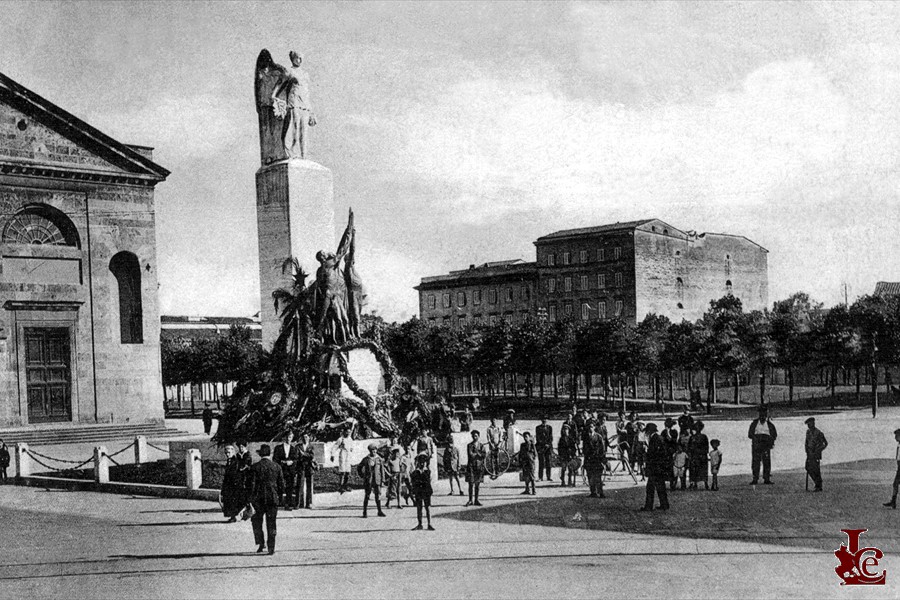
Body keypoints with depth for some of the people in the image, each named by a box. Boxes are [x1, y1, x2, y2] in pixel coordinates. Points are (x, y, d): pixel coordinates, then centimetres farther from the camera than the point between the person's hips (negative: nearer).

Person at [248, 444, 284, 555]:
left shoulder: (255, 467, -5)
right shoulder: (277, 467, 1)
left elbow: (252, 484, -7)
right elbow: (281, 484, 5)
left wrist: (251, 498, 0)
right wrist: (279, 496, 16)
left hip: (258, 498, -1)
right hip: (273, 498, 1)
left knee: (257, 521, 17)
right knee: (271, 523, 6)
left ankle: (260, 542, 6)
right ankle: (271, 548, 5)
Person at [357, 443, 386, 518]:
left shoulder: (379, 459, 4)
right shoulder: (366, 459, 1)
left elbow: (382, 470, 5)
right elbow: (359, 468, 11)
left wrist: (382, 480, 1)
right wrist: (362, 476, 5)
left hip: (377, 480, 1)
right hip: (368, 480, -1)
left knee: (378, 495, 1)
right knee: (367, 495, 1)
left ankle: (379, 512, 8)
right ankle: (365, 512, 7)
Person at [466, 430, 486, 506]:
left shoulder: (481, 445, 10)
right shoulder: (469, 445, 2)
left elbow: (483, 455, -3)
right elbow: (470, 455, -10)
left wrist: (475, 454, -9)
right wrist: (478, 454, -4)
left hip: (479, 466, 3)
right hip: (471, 466, -3)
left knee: (477, 484, 5)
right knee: (471, 484, -5)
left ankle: (476, 500, 10)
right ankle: (470, 500, -2)